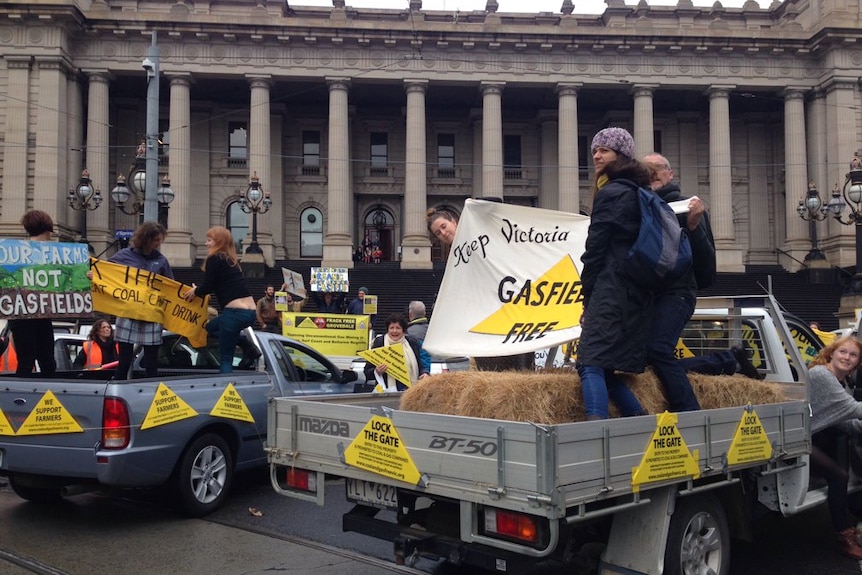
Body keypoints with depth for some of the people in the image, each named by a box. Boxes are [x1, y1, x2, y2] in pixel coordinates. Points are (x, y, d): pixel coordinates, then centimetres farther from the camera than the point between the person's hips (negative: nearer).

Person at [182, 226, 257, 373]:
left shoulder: (214, 259, -4)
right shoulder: (230, 259, 20)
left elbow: (208, 287, -6)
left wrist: (195, 291, 14)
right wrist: (199, 291, 22)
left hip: (235, 312, -8)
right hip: (250, 311, 8)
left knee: (225, 359, 1)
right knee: (210, 326, 30)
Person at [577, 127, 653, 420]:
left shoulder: (609, 194, -6)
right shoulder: (638, 193, 21)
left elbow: (595, 250, -7)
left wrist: (588, 297, 0)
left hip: (611, 291, -9)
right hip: (639, 295, 9)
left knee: (591, 365, -16)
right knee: (607, 368, 13)